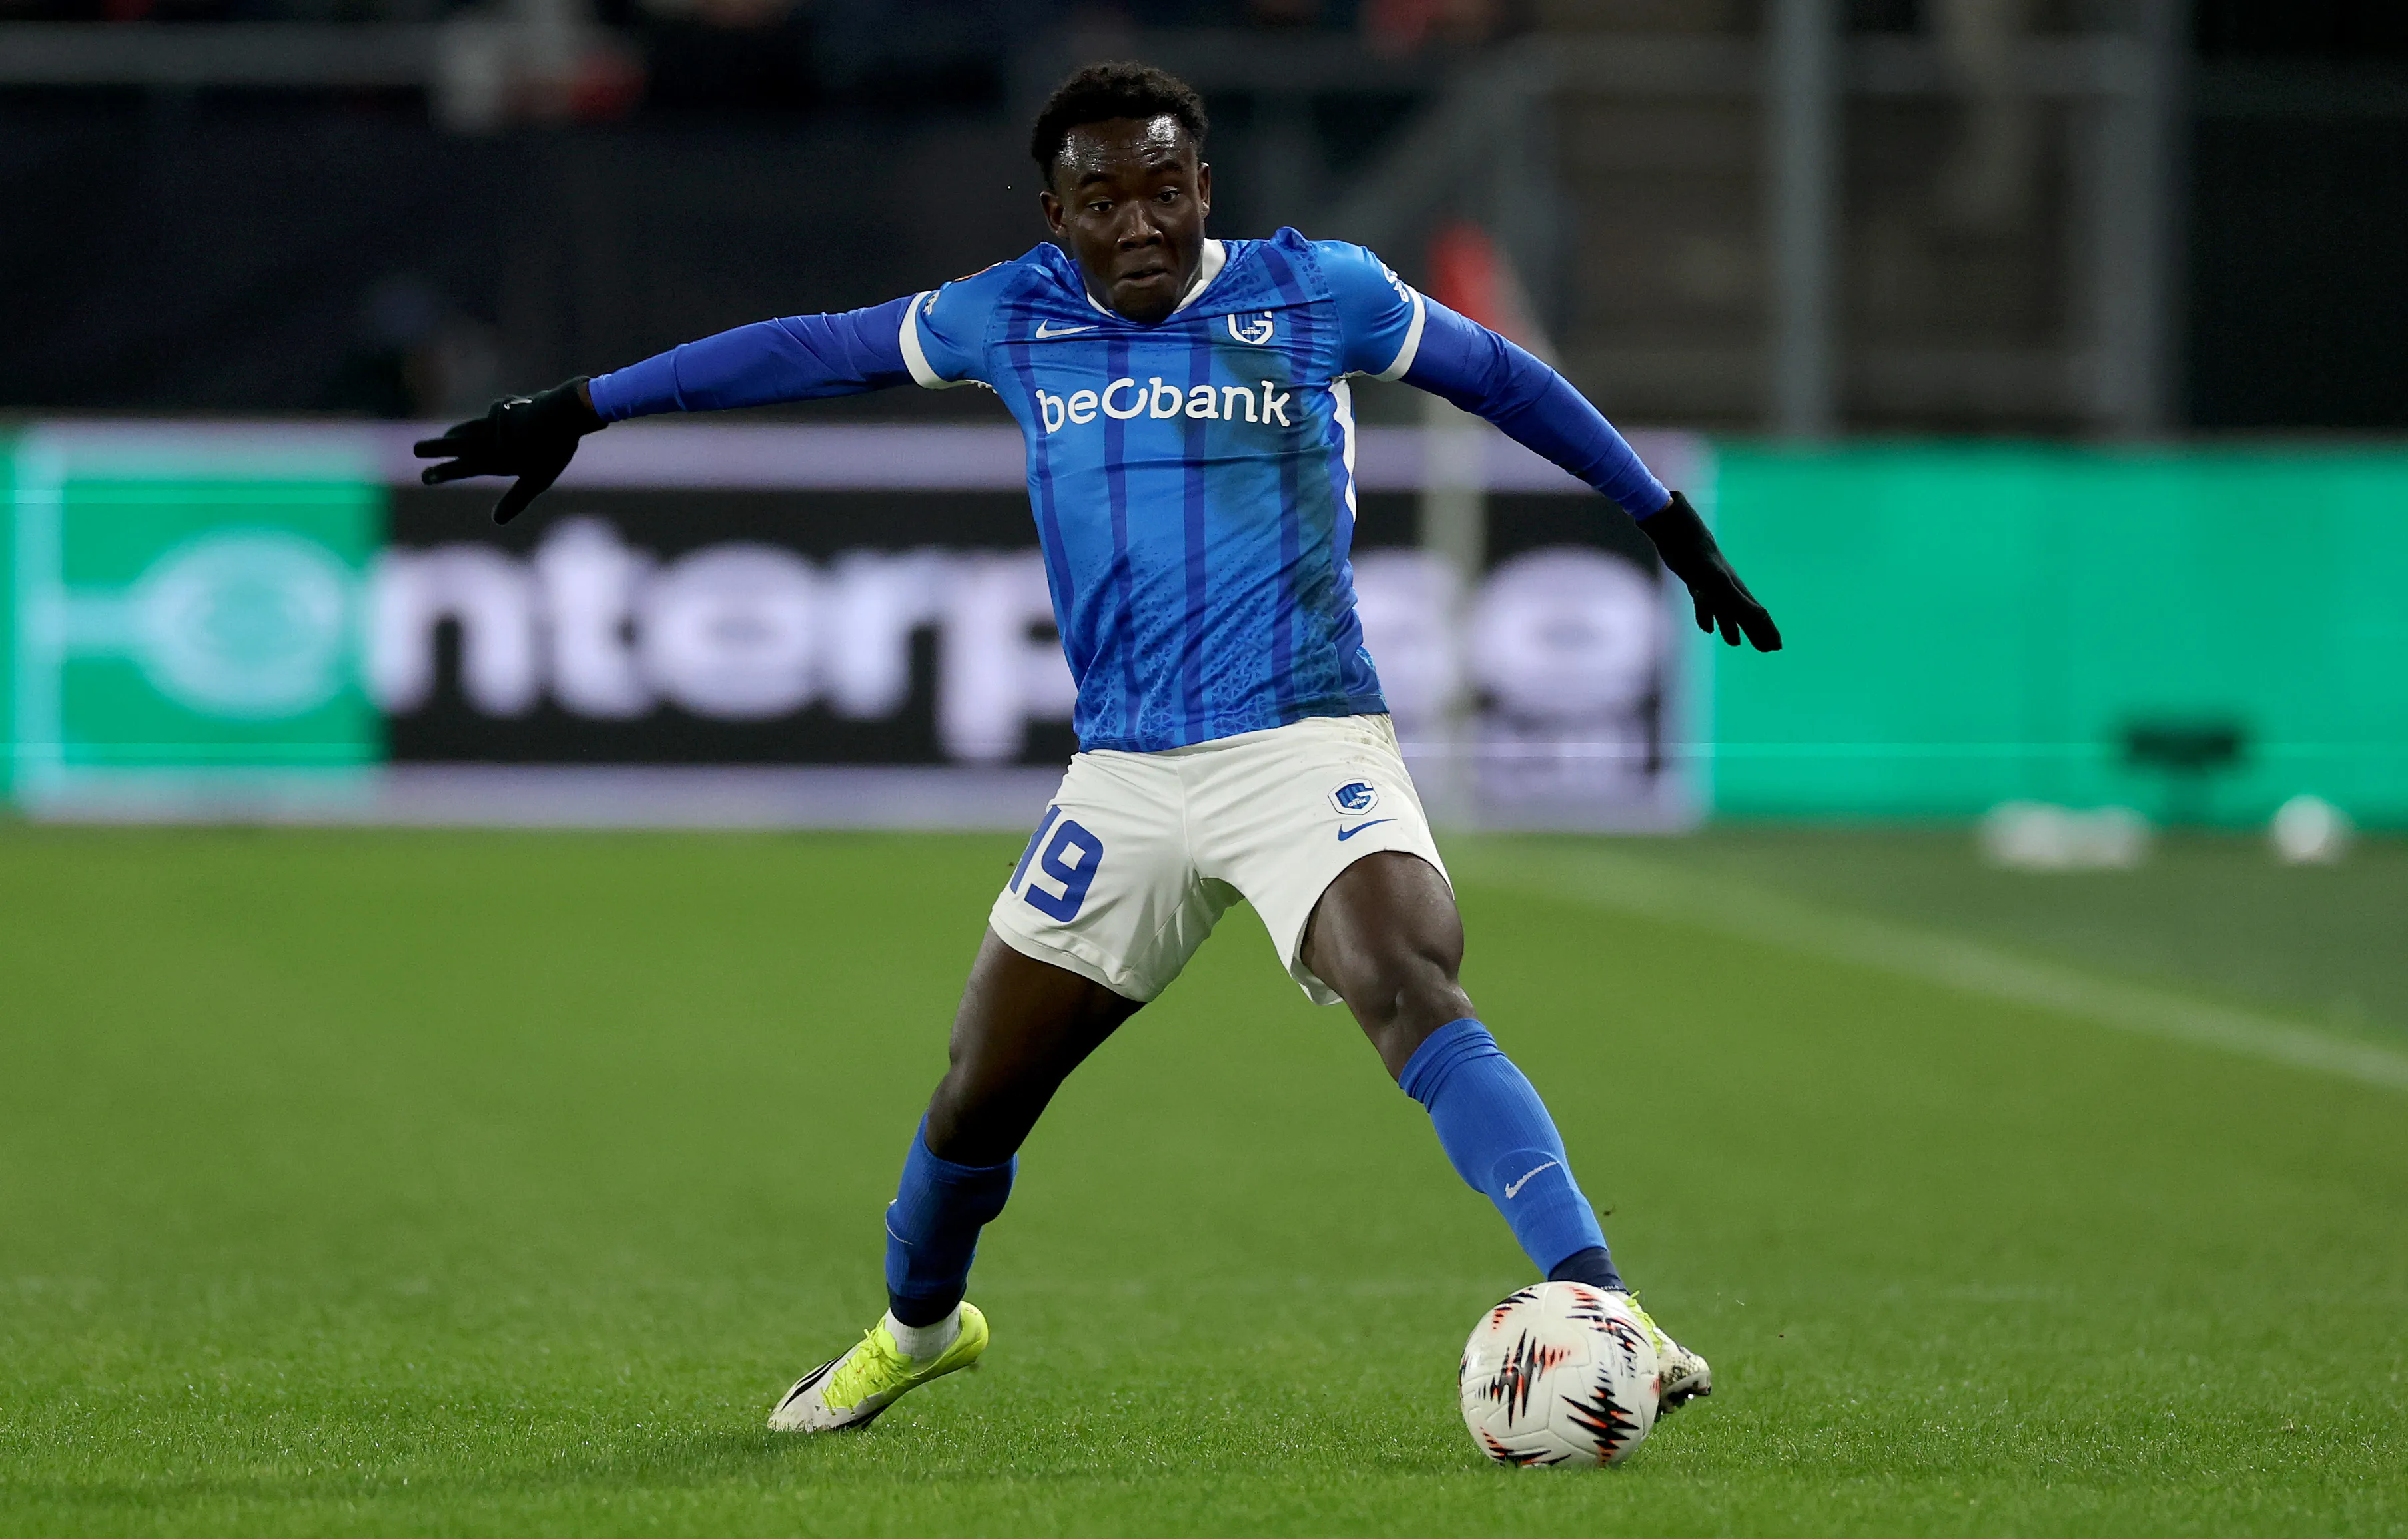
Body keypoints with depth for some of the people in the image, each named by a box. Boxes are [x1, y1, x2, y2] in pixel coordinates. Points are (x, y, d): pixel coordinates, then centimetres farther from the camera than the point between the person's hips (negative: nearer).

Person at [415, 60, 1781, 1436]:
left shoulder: (1315, 293, -1)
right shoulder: (1014, 317, 5)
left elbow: (1503, 377, 13)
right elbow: (814, 349, 17)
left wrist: (1669, 521, 18)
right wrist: (582, 410, 21)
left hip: (1309, 746, -4)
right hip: (1126, 777, 4)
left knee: (1417, 997, -30)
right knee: (981, 1099, 12)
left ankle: (1596, 1306, -37)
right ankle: (919, 1324, 42)